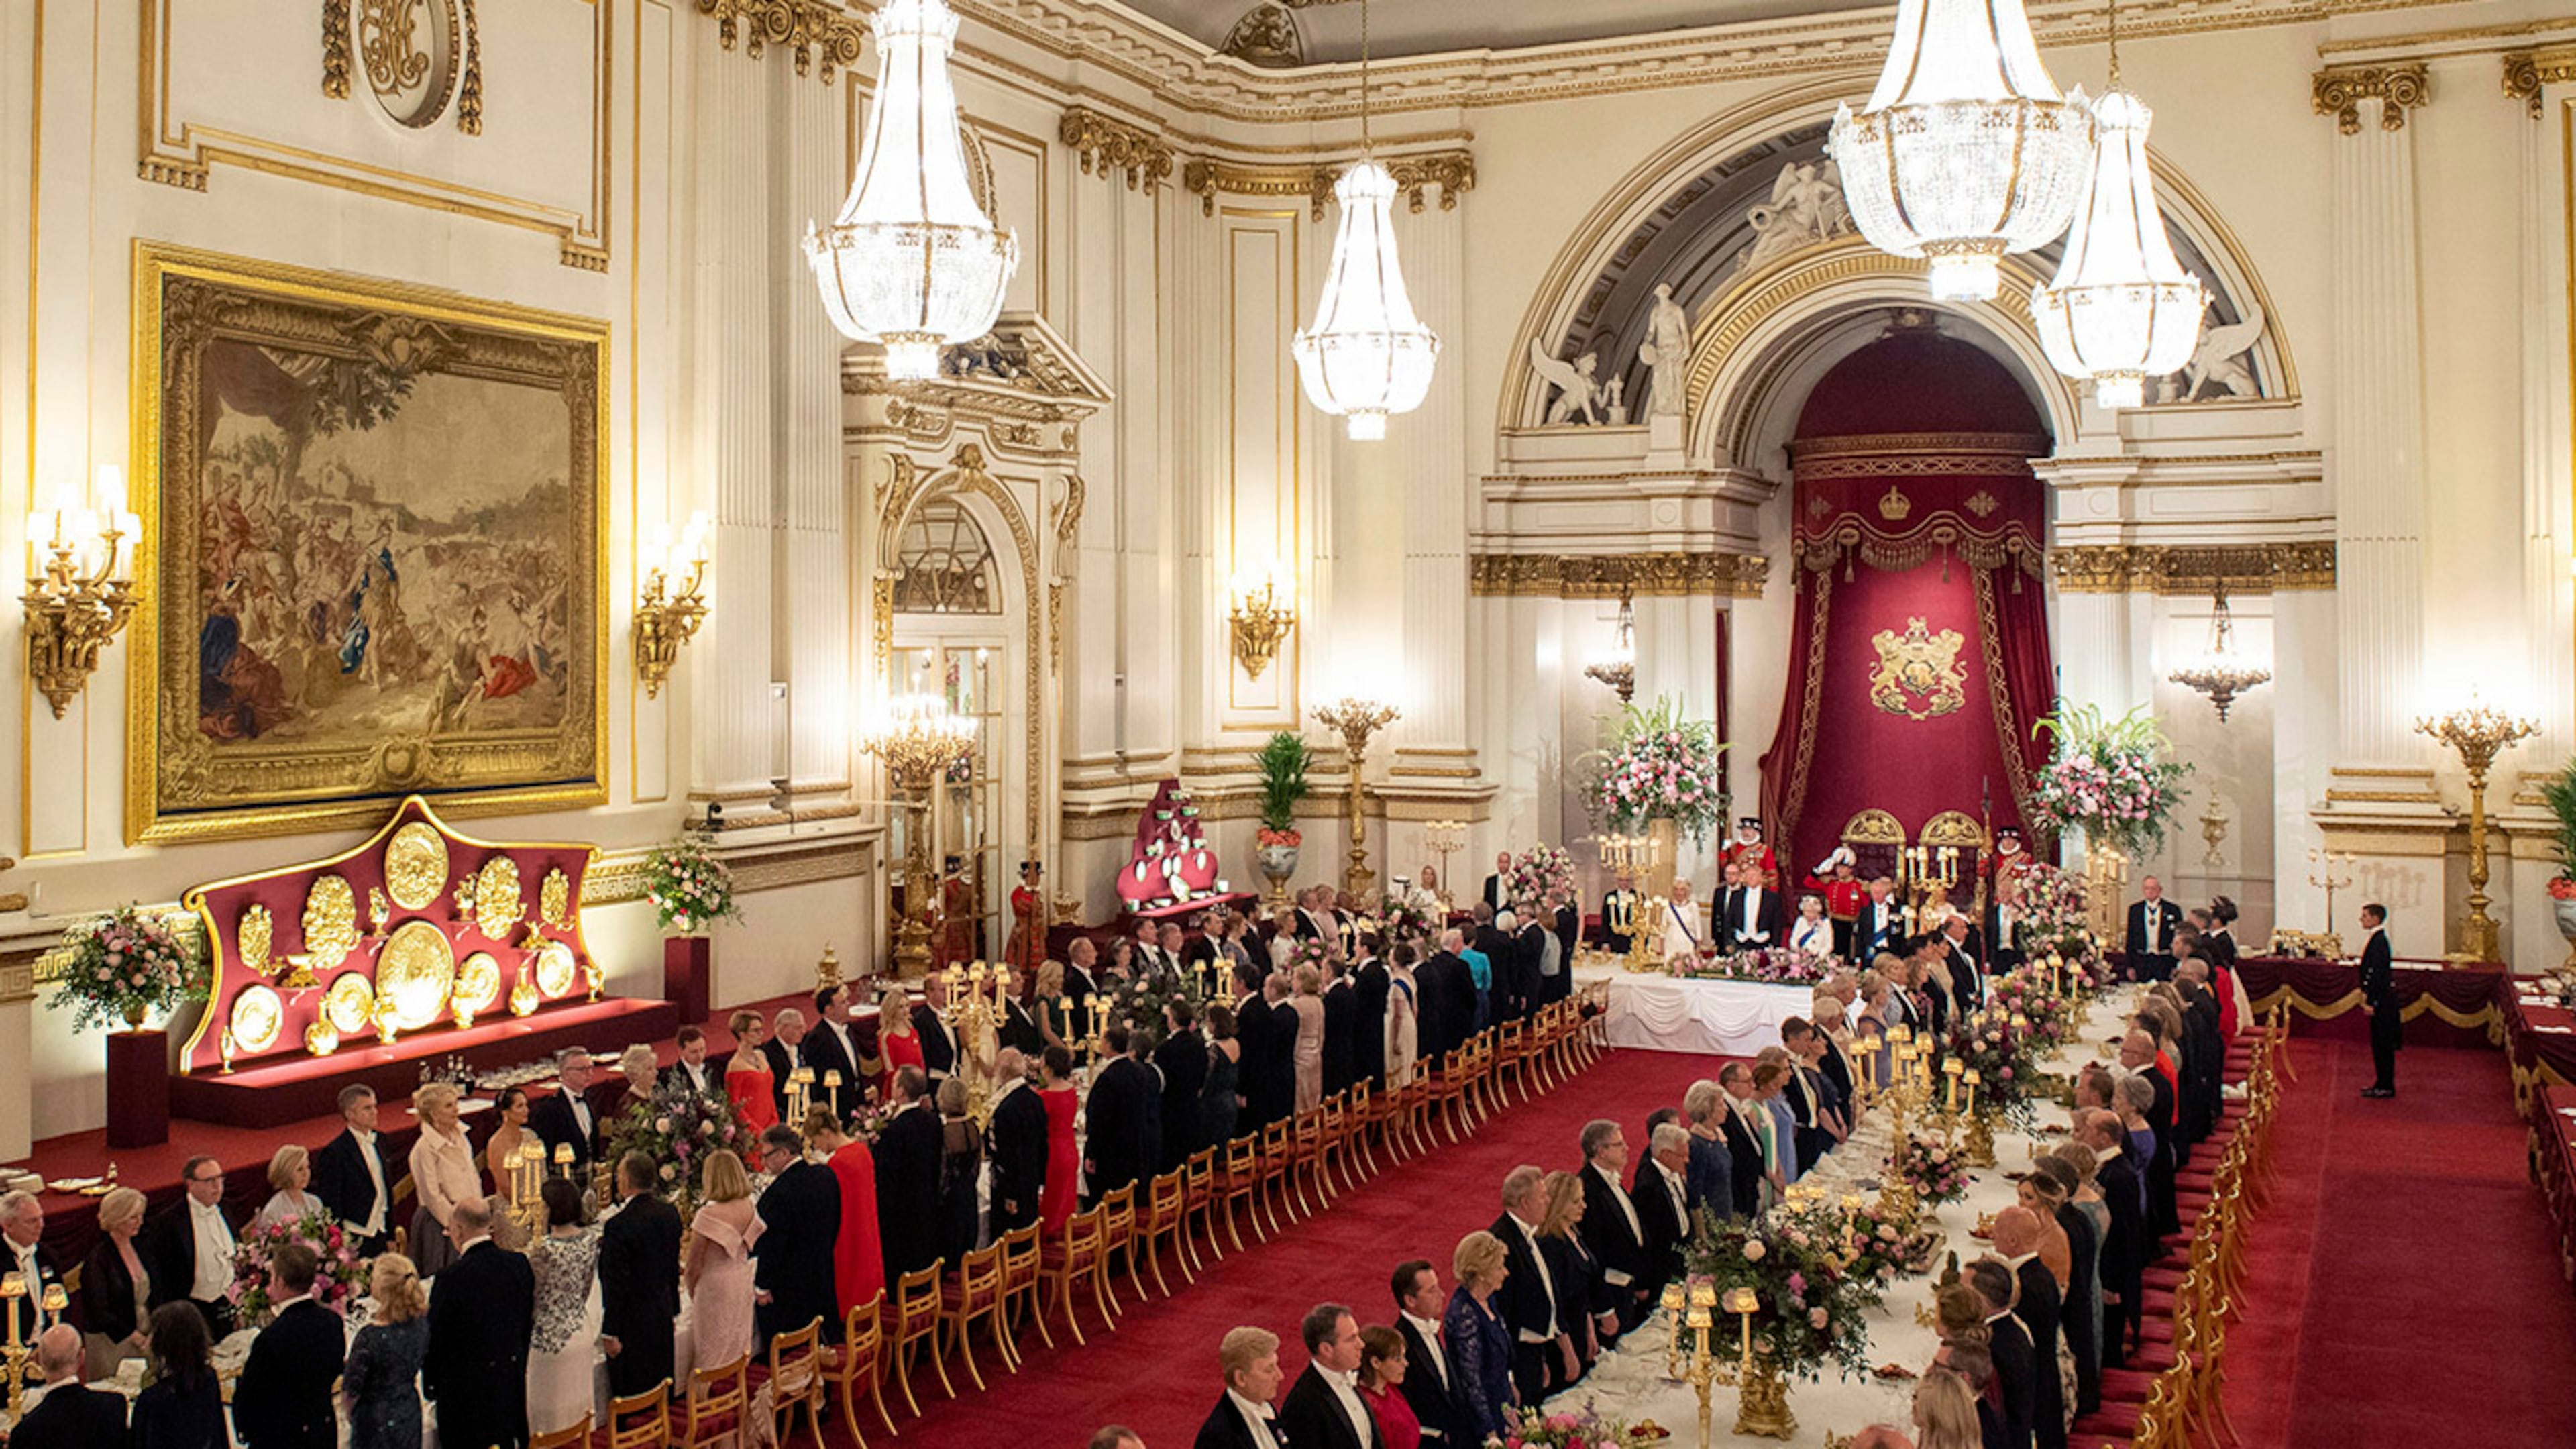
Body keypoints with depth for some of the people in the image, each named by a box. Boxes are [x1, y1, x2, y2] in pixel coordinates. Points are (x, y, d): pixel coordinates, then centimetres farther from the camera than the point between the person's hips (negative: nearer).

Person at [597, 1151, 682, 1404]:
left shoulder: (618, 1225, -22)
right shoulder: (670, 1214, 0)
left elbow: (615, 1284, -19)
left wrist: (610, 1333, -13)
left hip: (632, 1321, -7)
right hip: (664, 1315, 7)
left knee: (630, 1395, 3)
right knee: (661, 1389, 18)